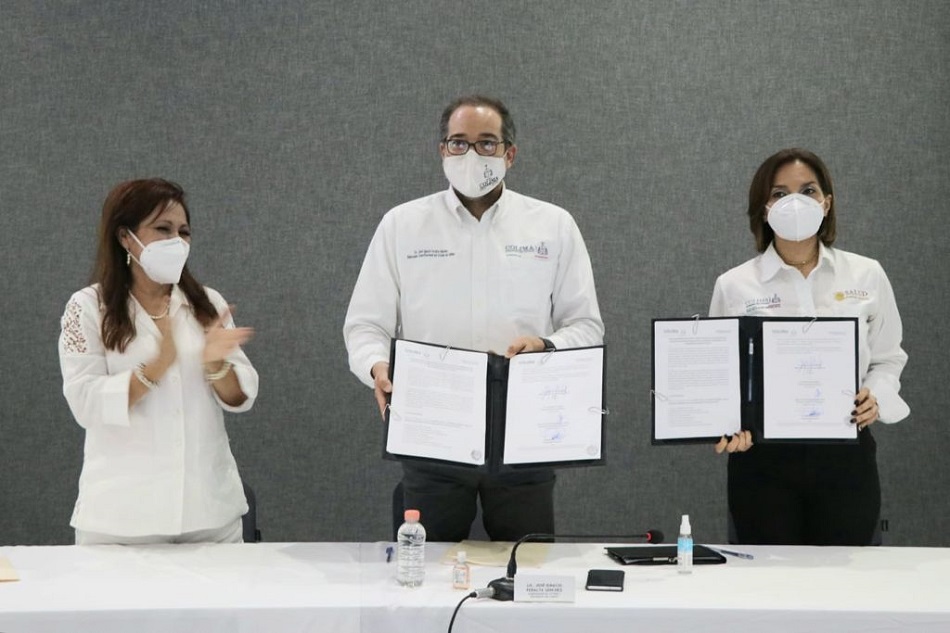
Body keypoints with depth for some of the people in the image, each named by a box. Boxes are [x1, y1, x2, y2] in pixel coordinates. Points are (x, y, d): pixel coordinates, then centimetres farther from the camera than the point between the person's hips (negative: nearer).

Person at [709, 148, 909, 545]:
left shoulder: (867, 277, 5)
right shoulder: (734, 286, 1)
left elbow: (888, 359, 13)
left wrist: (876, 397, -8)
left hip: (845, 456, 1)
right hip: (762, 459, -1)